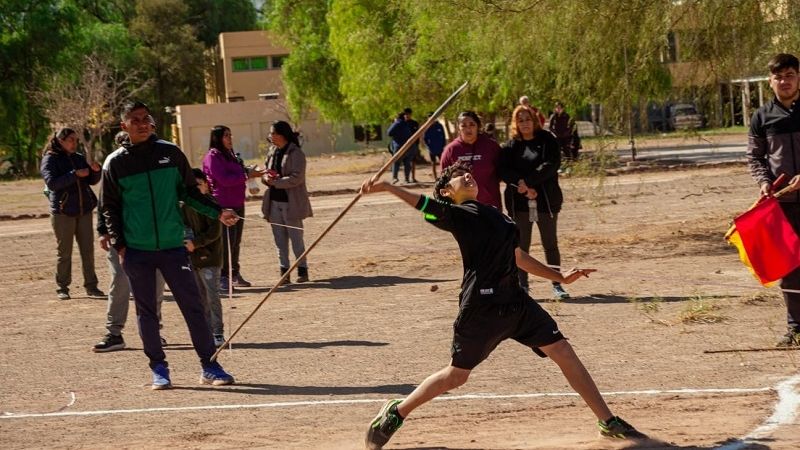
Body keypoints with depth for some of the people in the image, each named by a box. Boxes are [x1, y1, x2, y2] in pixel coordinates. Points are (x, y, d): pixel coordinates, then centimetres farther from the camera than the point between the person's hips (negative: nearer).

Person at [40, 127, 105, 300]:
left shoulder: (79, 158, 12)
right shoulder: (50, 159, -4)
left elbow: (92, 181, 14)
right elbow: (51, 182, -18)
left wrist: (96, 170, -7)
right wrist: (75, 174, -24)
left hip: (84, 210, 5)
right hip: (63, 212, -5)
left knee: (88, 250, 4)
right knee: (64, 252, 0)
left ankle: (91, 286, 10)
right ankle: (62, 288, 8)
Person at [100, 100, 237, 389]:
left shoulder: (170, 153, 5)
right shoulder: (116, 163, 3)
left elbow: (189, 191, 14)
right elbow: (109, 208, 7)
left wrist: (217, 212, 2)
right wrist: (119, 245, -2)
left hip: (172, 246, 0)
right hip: (137, 250, 0)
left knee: (193, 305, -3)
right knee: (146, 311, 6)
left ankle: (209, 366, 2)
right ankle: (158, 369, 15)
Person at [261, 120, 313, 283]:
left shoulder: (296, 153, -10)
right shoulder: (273, 152, 12)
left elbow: (296, 178, -17)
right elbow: (266, 170, 17)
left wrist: (276, 182, -20)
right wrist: (266, 177, -6)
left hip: (291, 203, -7)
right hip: (274, 202, 7)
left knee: (296, 238, -1)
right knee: (280, 239, 8)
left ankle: (302, 270, 8)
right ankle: (284, 270, 12)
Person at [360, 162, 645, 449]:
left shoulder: (496, 216, 23)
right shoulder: (456, 213, 1)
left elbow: (519, 258, 31)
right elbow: (423, 203, -16)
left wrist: (560, 277, 29)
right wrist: (387, 187, -32)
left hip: (515, 301, 6)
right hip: (481, 305, -6)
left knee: (563, 353, 2)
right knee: (457, 374, 2)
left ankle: (608, 422, 10)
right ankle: (396, 413, 22)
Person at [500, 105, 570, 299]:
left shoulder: (547, 141, 2)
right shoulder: (510, 146, 7)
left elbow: (551, 165, -12)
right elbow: (503, 170, -4)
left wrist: (528, 181, -19)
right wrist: (522, 185, -19)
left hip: (545, 201, -1)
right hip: (519, 203, 1)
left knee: (550, 244, 4)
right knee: (521, 245, 4)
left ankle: (557, 285, 10)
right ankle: (522, 285, 10)